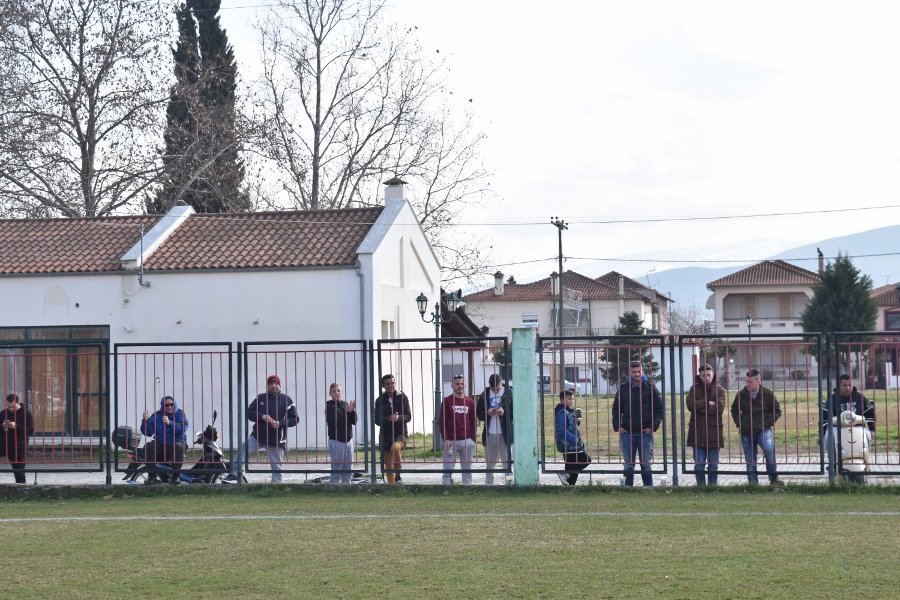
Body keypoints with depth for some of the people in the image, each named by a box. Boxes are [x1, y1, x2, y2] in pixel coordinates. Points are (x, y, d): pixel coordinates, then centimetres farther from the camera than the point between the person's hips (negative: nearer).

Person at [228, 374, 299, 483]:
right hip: (258, 436, 1)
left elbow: (295, 419, 2)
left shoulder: (286, 400, 2)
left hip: (277, 440, -1)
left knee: (276, 466, 2)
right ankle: (234, 475, -18)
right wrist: (262, 416, -11)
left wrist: (281, 423, -14)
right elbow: (249, 413, 7)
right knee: (243, 448, -21)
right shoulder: (260, 398, 9)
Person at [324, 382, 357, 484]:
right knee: (336, 470, -6)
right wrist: (348, 412, -21)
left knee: (348, 471, 9)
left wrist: (352, 411, -14)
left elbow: (354, 421, 4)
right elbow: (335, 421, -18)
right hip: (336, 441, -6)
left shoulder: (345, 404, 11)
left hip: (348, 440, 6)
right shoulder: (329, 406, -5)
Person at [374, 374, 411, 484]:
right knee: (388, 467, 4)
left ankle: (398, 476, -21)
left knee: (395, 448, -35)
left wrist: (398, 418, -20)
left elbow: (408, 416, 0)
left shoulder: (402, 397, 4)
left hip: (400, 433, -3)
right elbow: (377, 420, 0)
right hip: (385, 435, 3)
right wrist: (389, 419, -19)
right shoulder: (380, 400, 7)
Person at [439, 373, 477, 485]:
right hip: (450, 441, -2)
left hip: (467, 441, 2)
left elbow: (474, 422, 12)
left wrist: (473, 440, 3)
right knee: (448, 469, -3)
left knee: (467, 469, 6)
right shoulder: (447, 401, 2)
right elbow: (442, 422, 0)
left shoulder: (470, 402, 9)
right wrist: (445, 440, -8)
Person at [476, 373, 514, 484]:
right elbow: (478, 413, 9)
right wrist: (487, 413, -12)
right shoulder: (485, 395, 6)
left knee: (507, 463, 1)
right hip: (489, 434, 3)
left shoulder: (509, 394, -3)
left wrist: (505, 412, -19)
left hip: (505, 434, -3)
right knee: (489, 463, 10)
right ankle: (488, 485, 16)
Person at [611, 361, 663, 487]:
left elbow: (659, 409, 1)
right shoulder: (623, 388, 5)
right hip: (627, 433, 2)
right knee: (628, 465, 6)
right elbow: (616, 409, 11)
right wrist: (617, 426, -1)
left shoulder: (650, 388, 0)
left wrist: (653, 426, -8)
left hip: (645, 432, -2)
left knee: (646, 465, 2)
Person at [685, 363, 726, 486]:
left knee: (713, 466, 4)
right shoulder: (694, 389, 8)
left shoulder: (719, 390, 5)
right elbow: (690, 404, -8)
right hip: (697, 433, 1)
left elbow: (719, 408, -10)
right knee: (699, 465, 0)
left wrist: (699, 407, -10)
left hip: (714, 433, 0)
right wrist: (708, 403, -12)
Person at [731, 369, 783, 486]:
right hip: (746, 433, 3)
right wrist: (739, 424, 6)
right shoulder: (741, 395, 3)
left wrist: (768, 423, -3)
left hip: (763, 430, -3)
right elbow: (734, 411, 18)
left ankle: (773, 478, -17)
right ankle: (753, 483, 14)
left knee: (769, 449, -30)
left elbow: (777, 411, 8)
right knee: (750, 462, 5)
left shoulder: (768, 394, -1)